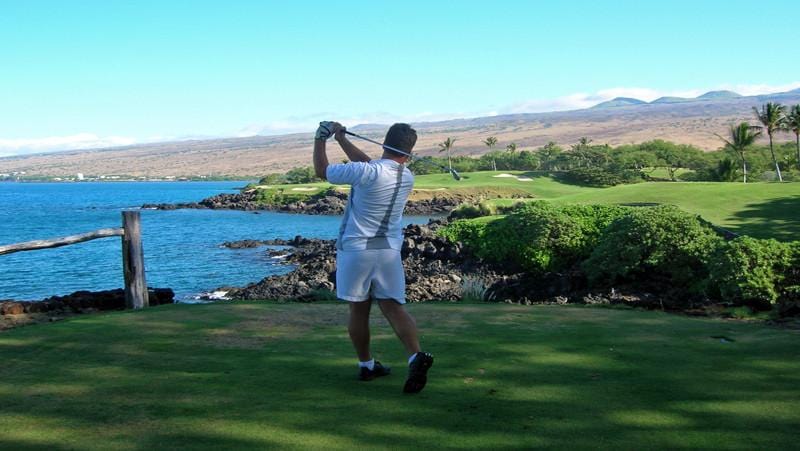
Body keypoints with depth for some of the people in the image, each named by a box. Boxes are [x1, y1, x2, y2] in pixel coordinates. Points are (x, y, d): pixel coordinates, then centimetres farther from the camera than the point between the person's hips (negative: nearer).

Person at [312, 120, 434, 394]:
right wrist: (341, 138, 23)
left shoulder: (367, 173, -15)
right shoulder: (407, 177, 5)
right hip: (389, 251, 4)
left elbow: (321, 171, -3)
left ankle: (366, 365, 22)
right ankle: (416, 356, -20)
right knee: (394, 307, 1)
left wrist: (320, 140, 11)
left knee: (359, 310, 10)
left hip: (355, 250, -4)